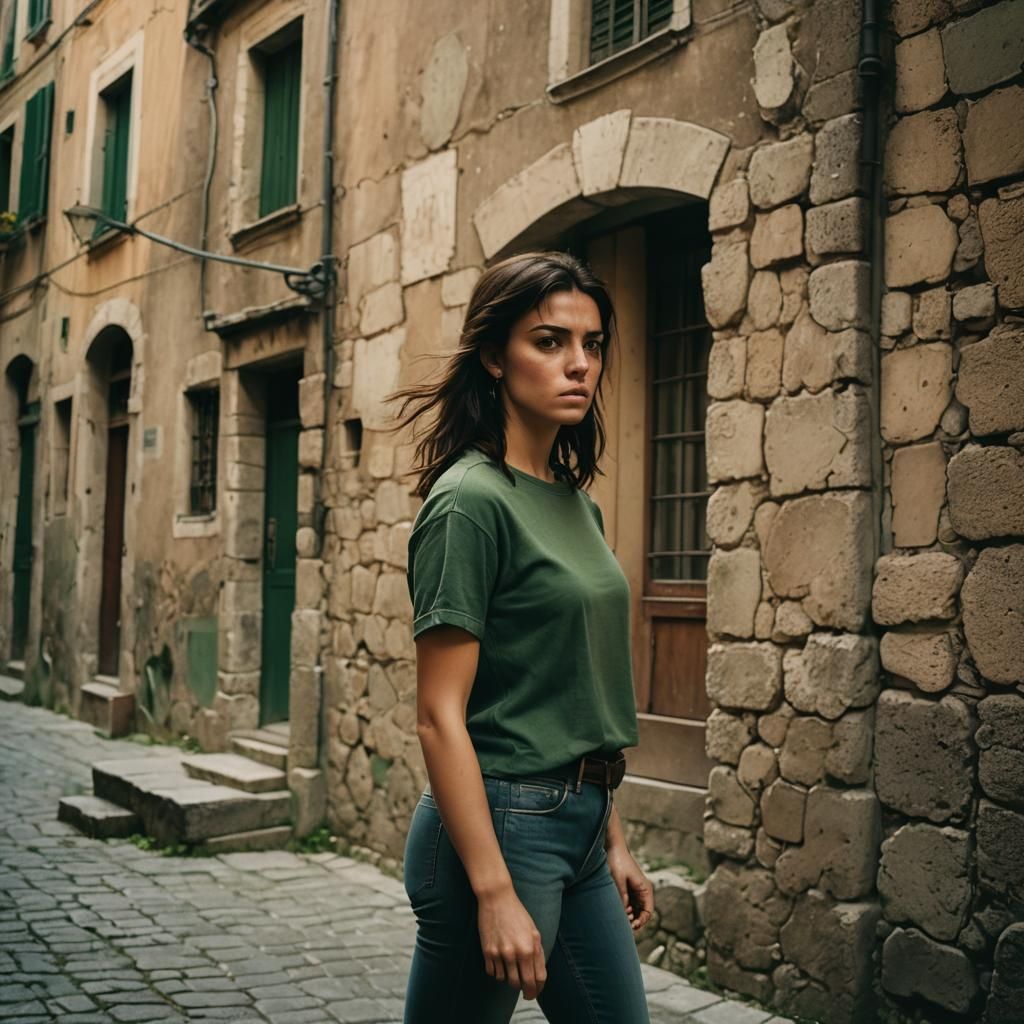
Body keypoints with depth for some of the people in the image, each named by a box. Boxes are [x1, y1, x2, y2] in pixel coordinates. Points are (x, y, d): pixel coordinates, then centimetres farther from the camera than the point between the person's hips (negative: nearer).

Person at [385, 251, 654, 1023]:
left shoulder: (577, 501, 10)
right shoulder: (472, 500, -14)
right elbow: (441, 717, -17)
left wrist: (615, 841, 16)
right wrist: (495, 894, -20)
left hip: (580, 825, 8)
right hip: (503, 824, -8)